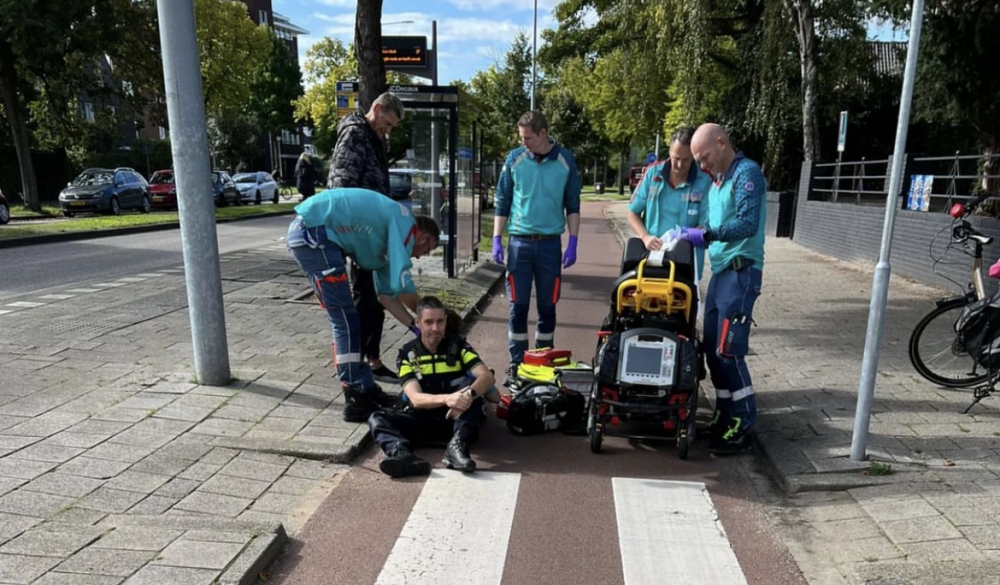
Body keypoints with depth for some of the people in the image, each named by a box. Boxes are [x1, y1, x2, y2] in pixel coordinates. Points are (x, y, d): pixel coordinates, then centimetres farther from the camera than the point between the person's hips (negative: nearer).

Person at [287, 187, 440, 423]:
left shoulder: (387, 235, 22)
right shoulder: (404, 223, -4)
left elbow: (386, 294, 22)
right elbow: (402, 285, -11)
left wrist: (415, 326, 18)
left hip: (312, 233, 10)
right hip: (312, 231, -10)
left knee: (345, 318, 13)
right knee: (344, 319, -6)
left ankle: (365, 388, 22)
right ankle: (356, 401, 1)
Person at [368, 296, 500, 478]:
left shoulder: (458, 346, 0)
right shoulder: (408, 354, -2)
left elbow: (487, 376, -15)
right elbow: (416, 398, -16)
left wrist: (468, 395, -37)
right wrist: (446, 398, -37)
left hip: (458, 418, -1)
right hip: (423, 420, 1)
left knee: (470, 382, -26)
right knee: (377, 419, -21)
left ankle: (457, 445, -38)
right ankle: (403, 455, -50)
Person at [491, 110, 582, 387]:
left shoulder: (565, 160, 0)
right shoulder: (515, 158, 1)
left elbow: (572, 205, 5)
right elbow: (502, 201, 5)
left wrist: (573, 243, -2)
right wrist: (496, 240, -2)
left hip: (550, 242, 0)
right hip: (519, 241, 0)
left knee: (547, 307, 8)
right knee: (518, 306, 2)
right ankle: (516, 365, 12)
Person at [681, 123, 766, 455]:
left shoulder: (747, 173, -11)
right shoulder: (717, 180, 17)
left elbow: (748, 224, -22)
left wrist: (706, 235, -22)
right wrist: (693, 234, 5)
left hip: (740, 272, -9)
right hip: (719, 270, 9)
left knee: (728, 350, -8)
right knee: (712, 348, 10)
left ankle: (744, 424, 3)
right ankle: (725, 413, 22)